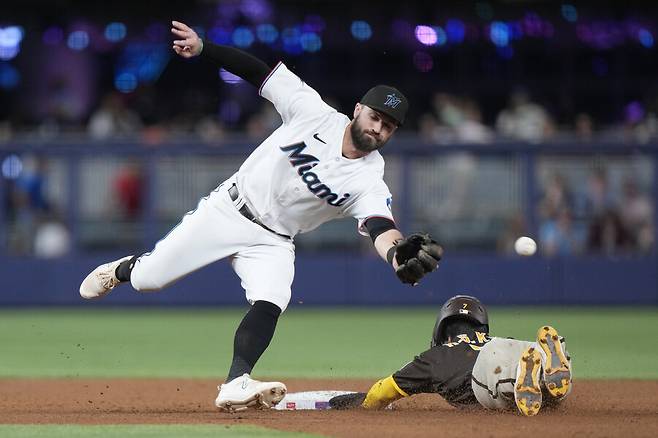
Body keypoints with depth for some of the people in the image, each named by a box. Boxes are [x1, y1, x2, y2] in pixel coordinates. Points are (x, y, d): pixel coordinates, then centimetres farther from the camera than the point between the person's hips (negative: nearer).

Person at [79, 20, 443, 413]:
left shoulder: (370, 181, -17)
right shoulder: (314, 113, -15)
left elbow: (381, 228, -35)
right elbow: (260, 71, -11)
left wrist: (400, 256, -58)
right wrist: (202, 48, -21)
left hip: (273, 243, 0)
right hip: (227, 211, 0)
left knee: (270, 303, -29)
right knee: (146, 279, 5)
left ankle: (236, 385, -34)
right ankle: (122, 270, 40)